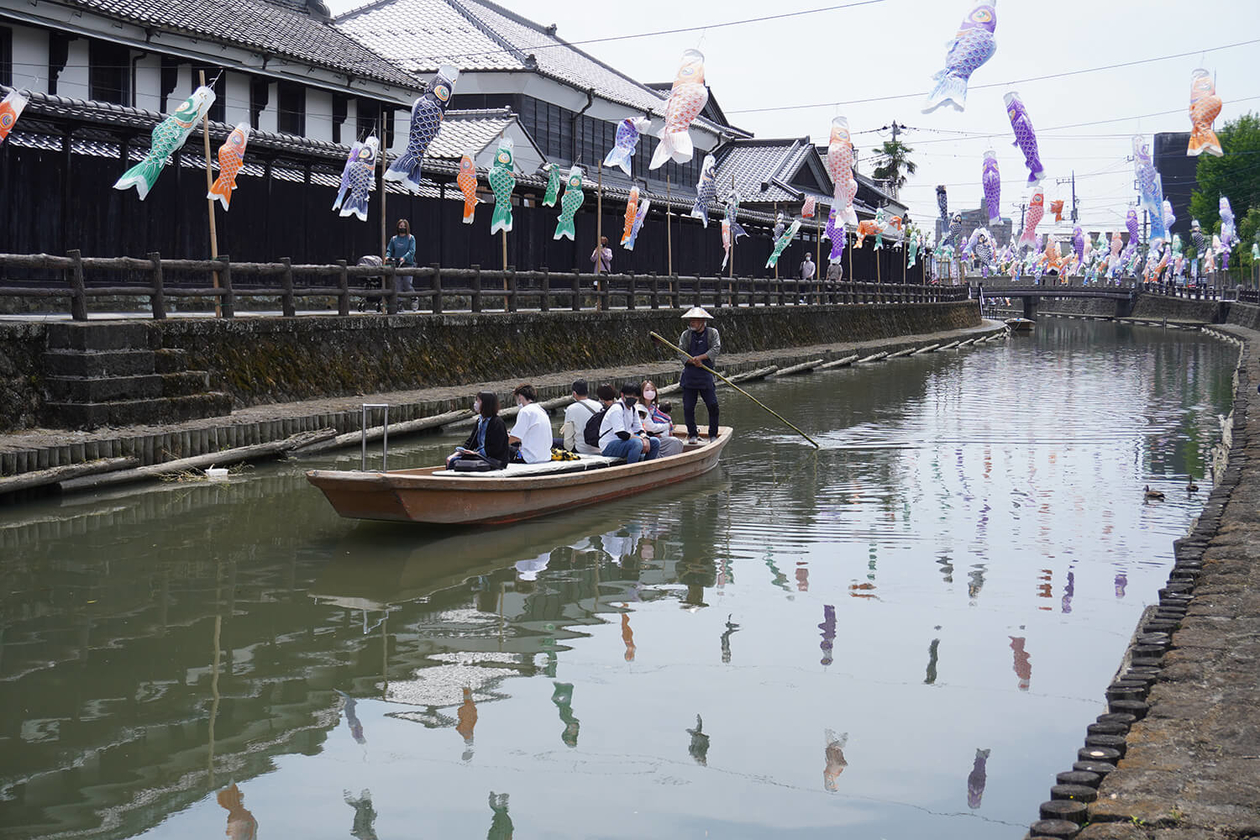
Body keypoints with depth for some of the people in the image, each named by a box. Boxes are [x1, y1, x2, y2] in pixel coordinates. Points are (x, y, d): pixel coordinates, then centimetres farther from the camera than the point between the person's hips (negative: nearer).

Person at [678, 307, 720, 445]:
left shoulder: (712, 333, 2)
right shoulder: (686, 335, 5)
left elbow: (716, 349, -12)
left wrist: (700, 357, -23)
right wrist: (693, 361, -21)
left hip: (706, 376, -2)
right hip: (689, 375, 2)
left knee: (713, 406, -6)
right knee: (688, 407, 1)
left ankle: (713, 435, 9)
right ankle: (693, 434, 15)